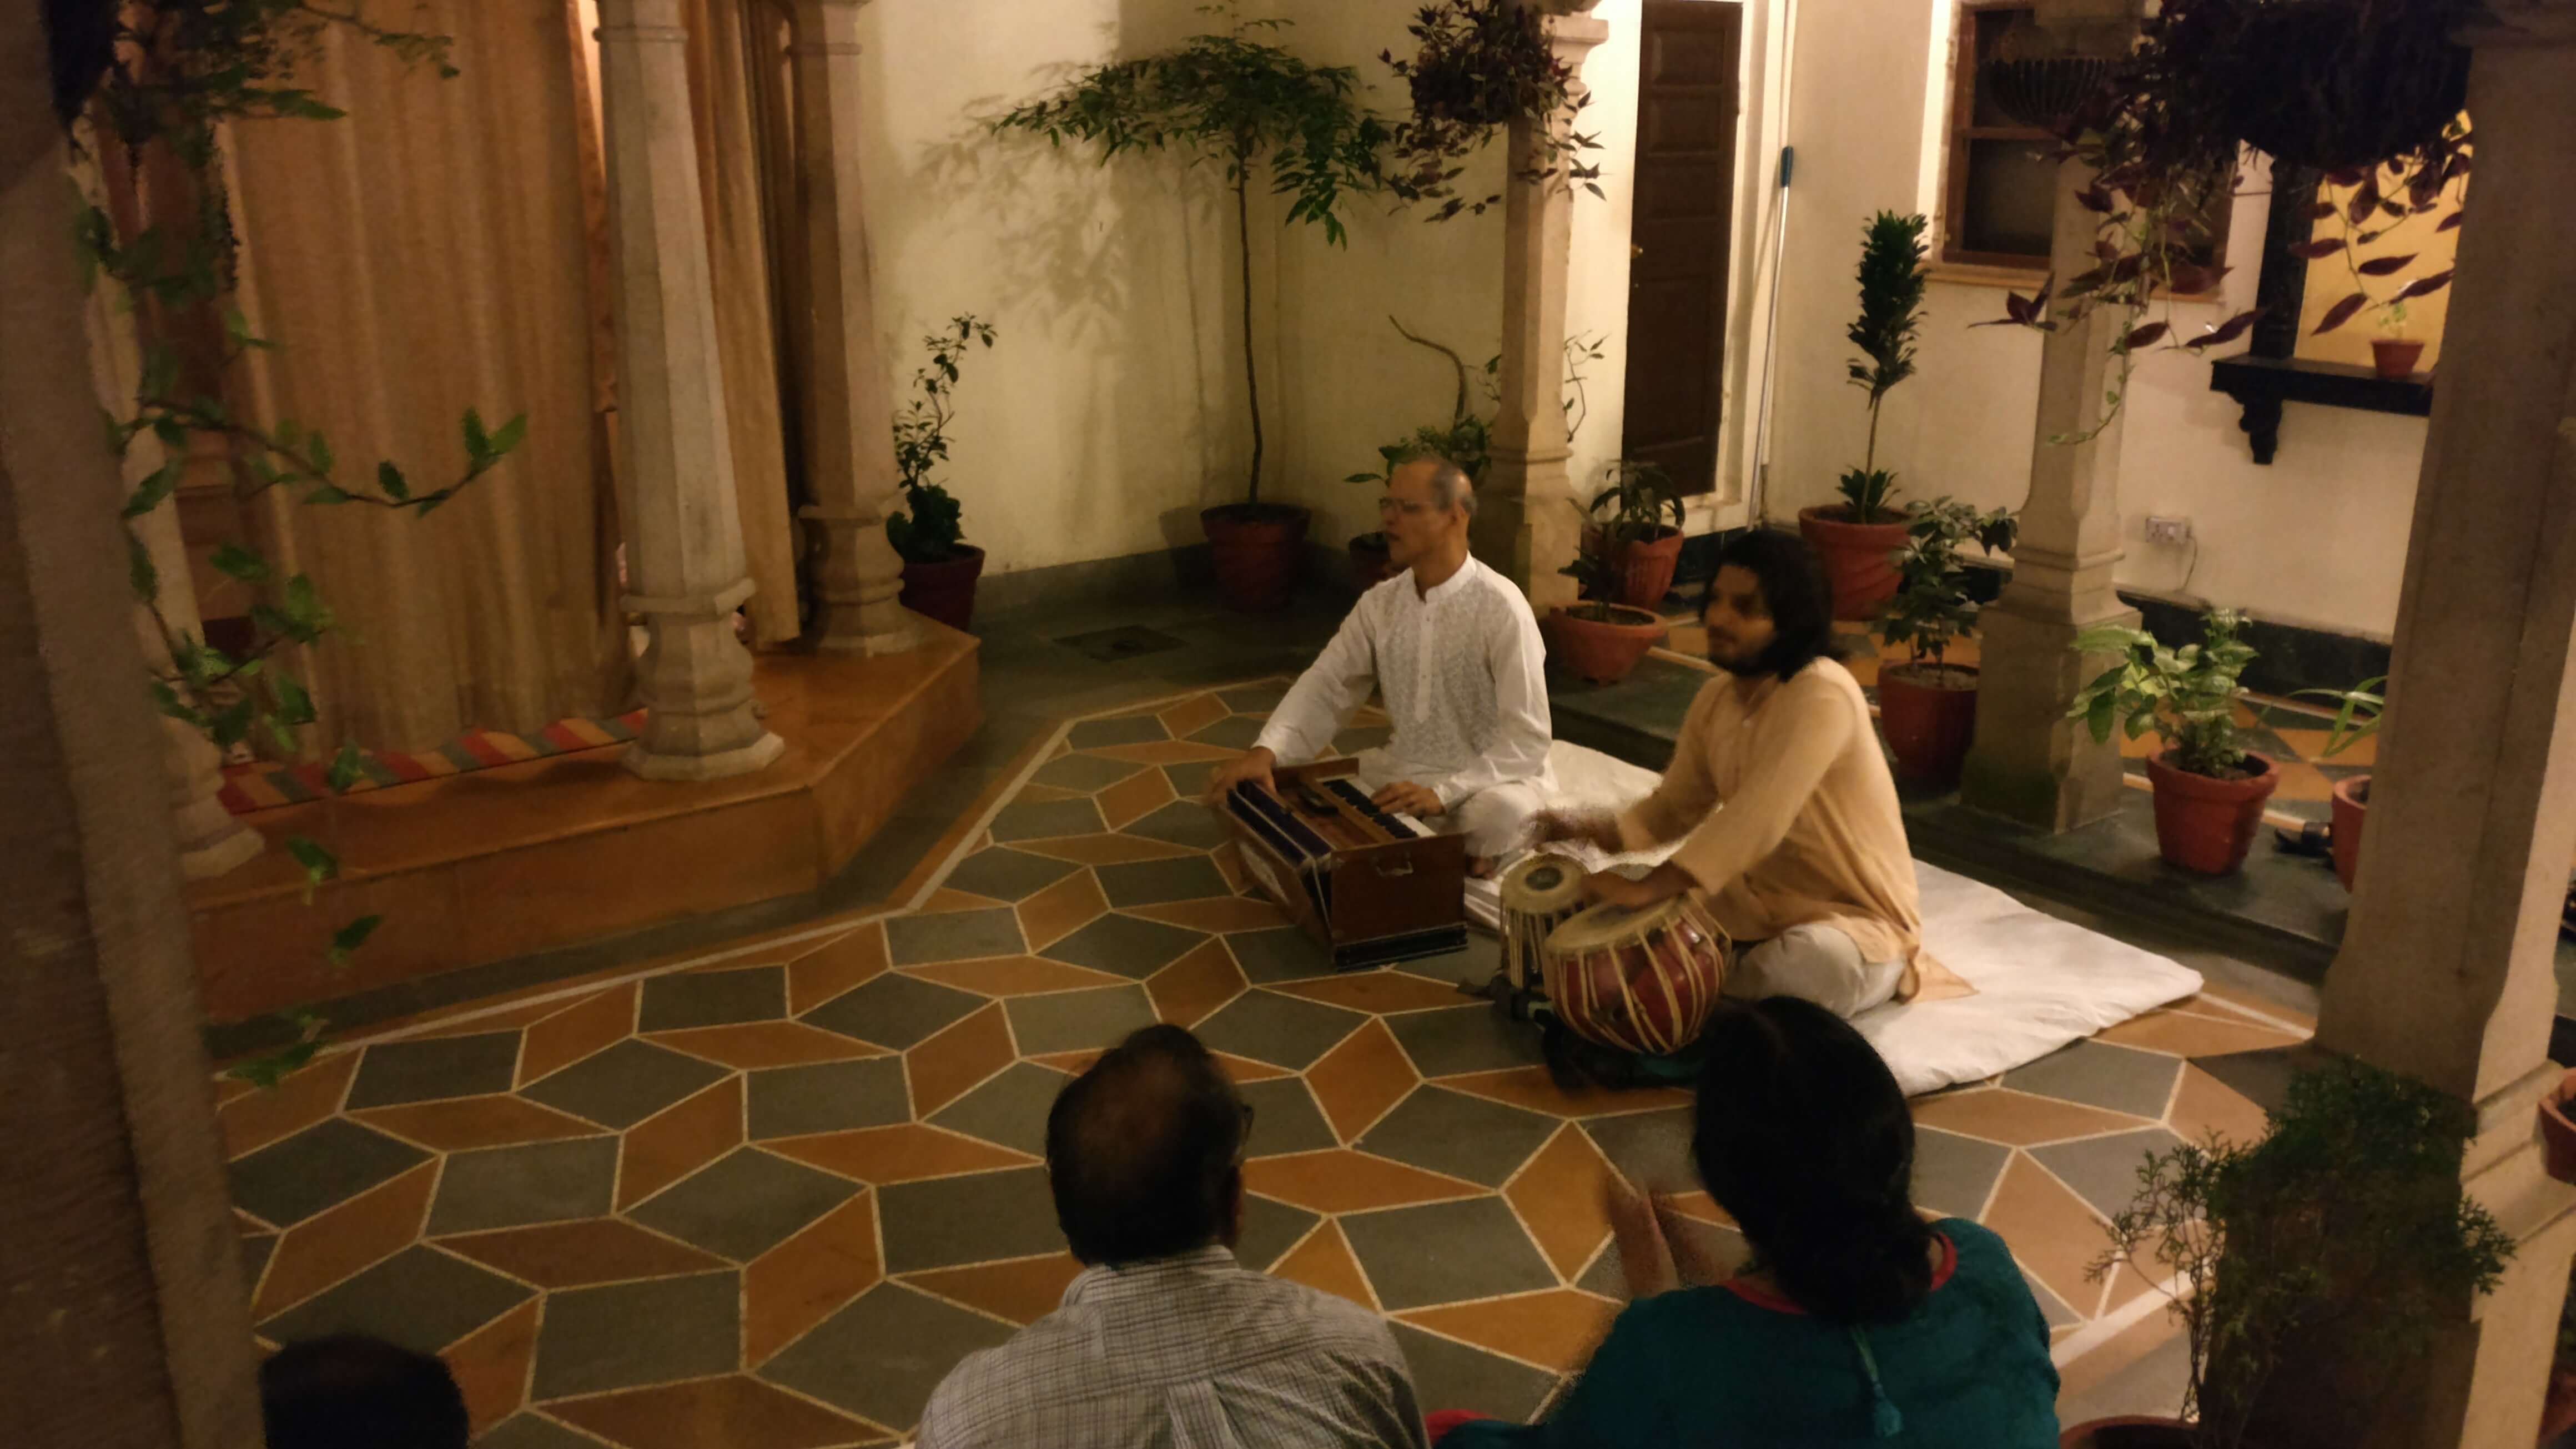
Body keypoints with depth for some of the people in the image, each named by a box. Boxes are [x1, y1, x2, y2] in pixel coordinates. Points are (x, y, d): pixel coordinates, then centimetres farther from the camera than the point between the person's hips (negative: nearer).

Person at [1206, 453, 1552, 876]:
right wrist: (1266, 751, -22)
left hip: (1491, 779, -5)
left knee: (1498, 812, -39)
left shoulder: (1501, 608, -20)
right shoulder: (1379, 603, -1)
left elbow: (1527, 739, -23)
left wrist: (1443, 793, -33)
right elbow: (1325, 685, -3)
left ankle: (1462, 858, -4)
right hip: (1403, 772, 6)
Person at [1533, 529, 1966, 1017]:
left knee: (1809, 966, -38)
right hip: (1757, 899, 7)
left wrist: (1645, 889, -39)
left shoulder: (1821, 695, -25)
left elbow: (1757, 818, -36)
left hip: (1852, 920, -6)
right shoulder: (1716, 697, 1)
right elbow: (1675, 808, 8)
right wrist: (1588, 829, -11)